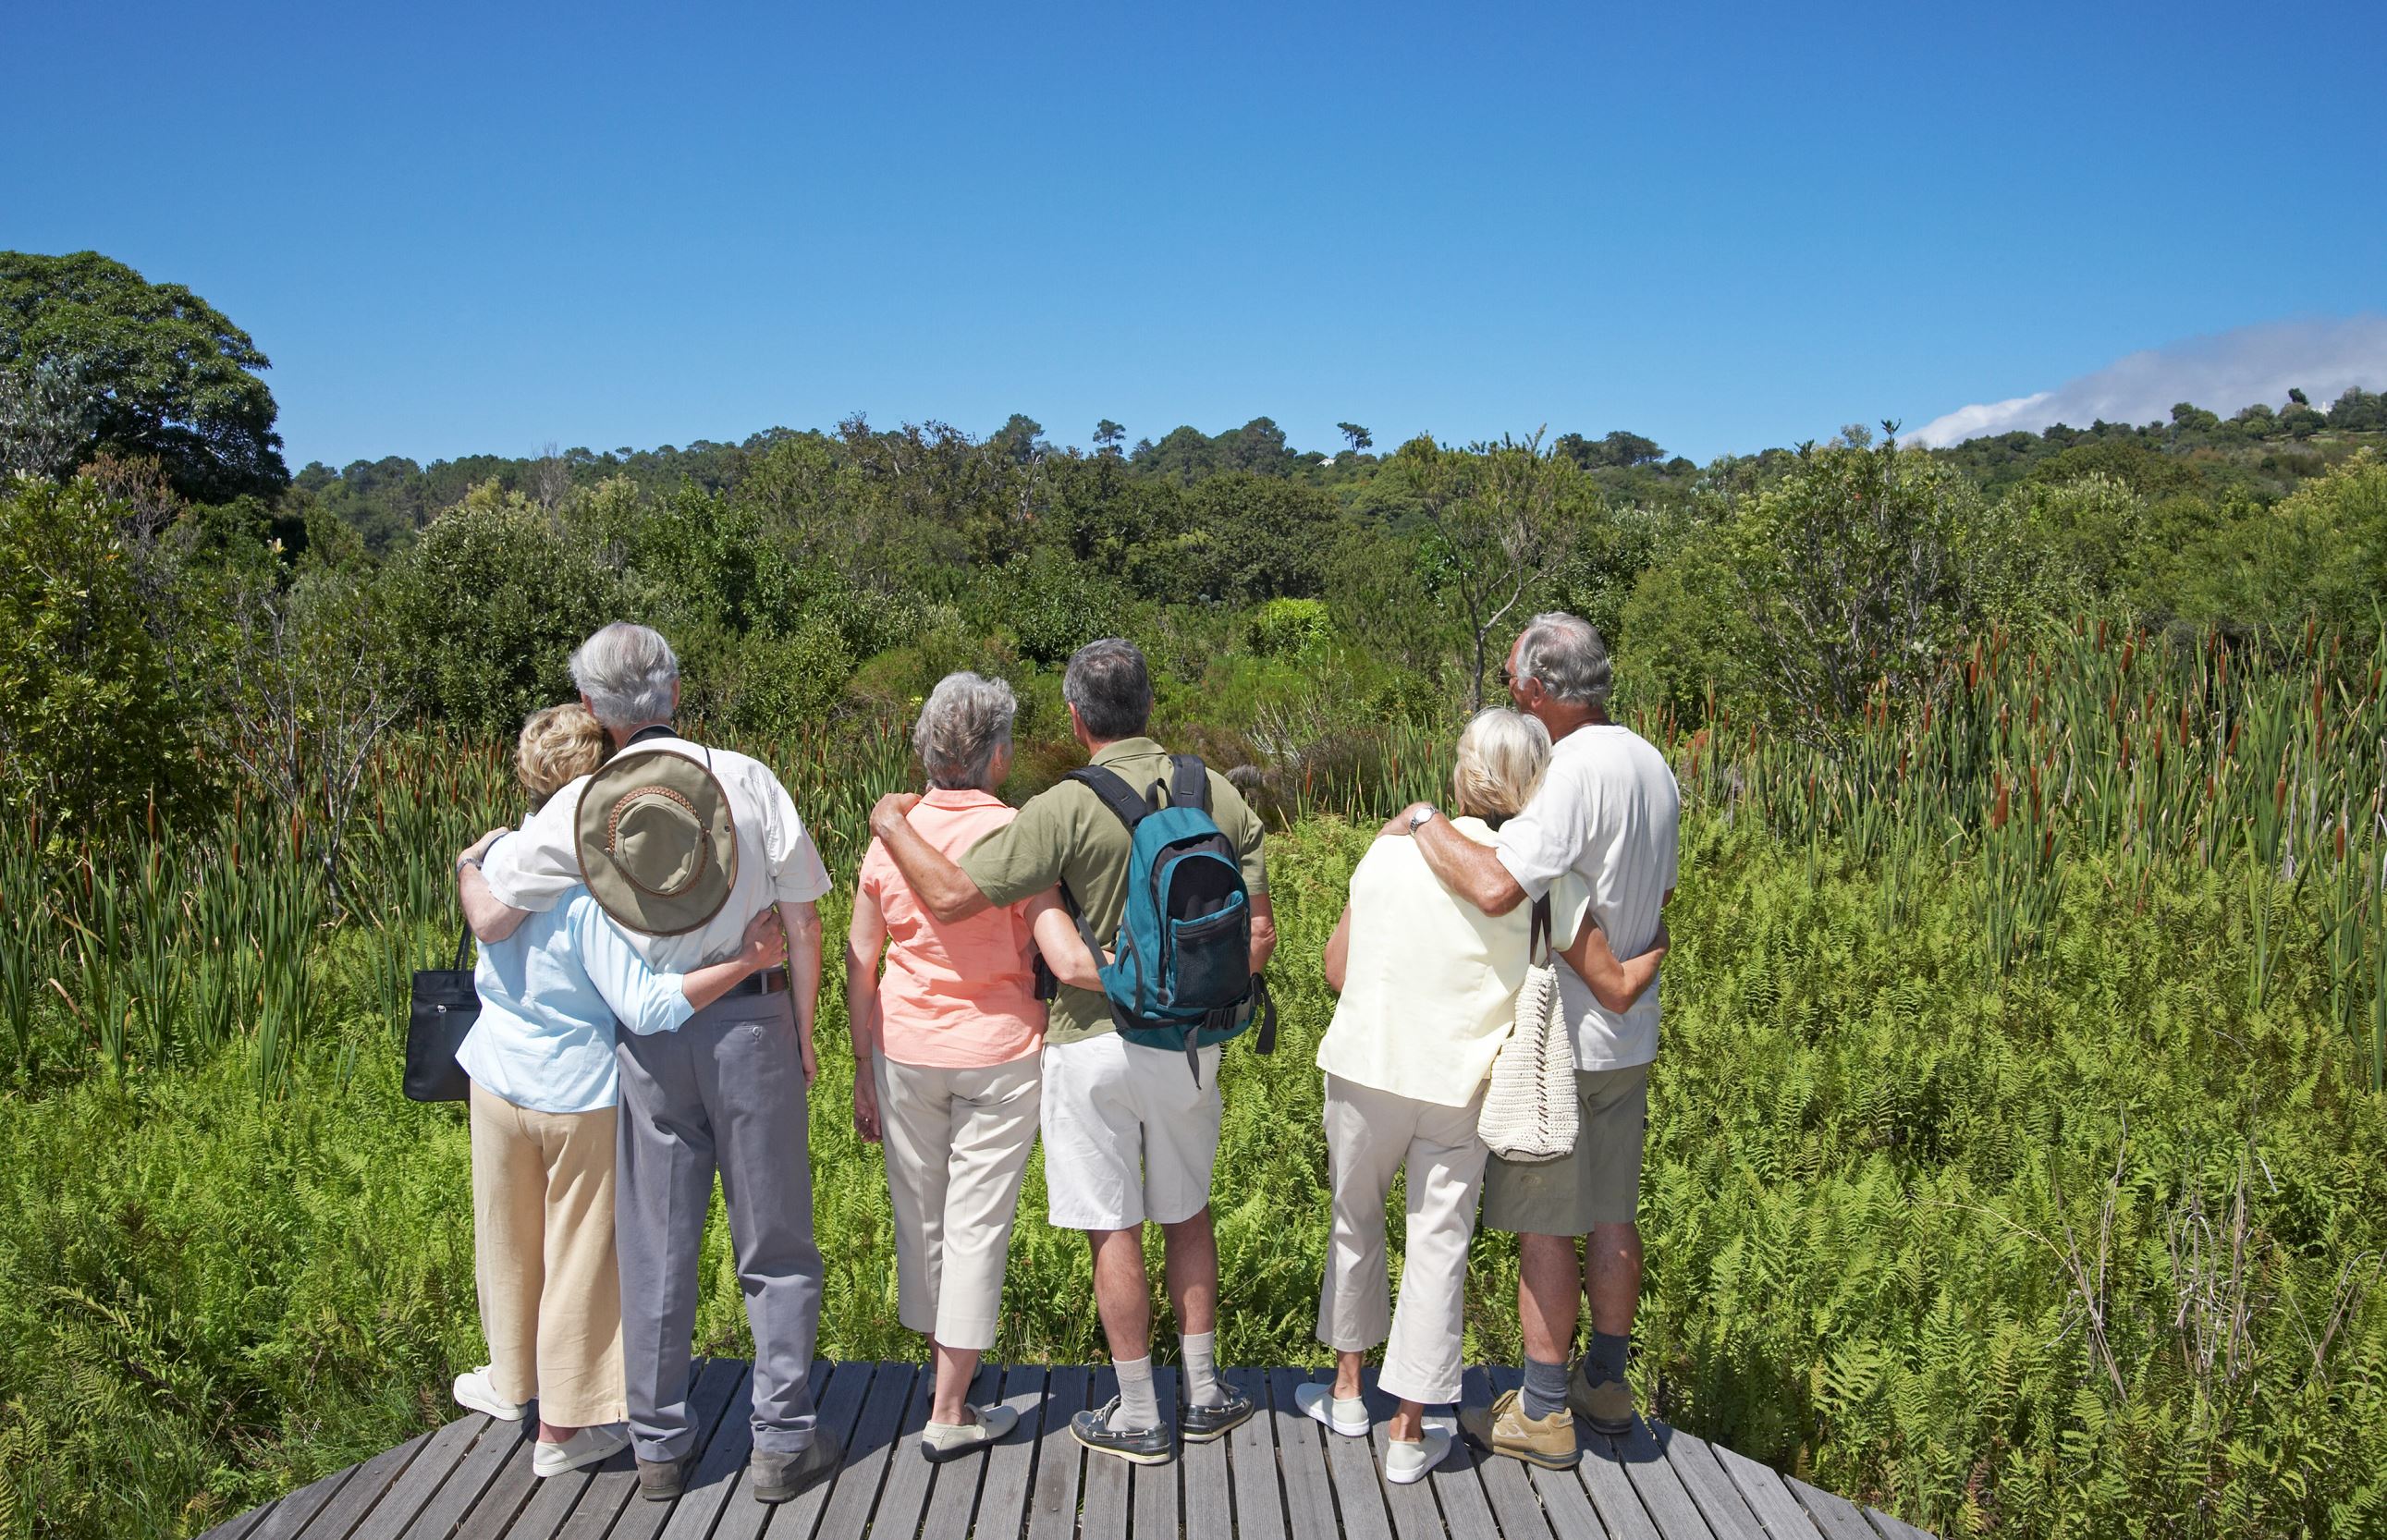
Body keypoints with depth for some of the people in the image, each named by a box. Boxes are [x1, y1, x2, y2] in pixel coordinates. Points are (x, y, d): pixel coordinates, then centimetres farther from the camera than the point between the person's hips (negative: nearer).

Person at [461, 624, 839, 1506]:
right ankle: (782, 1441, 12)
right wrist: (803, 1031, 7)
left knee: (655, 1246, 12)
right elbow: (802, 920, -6)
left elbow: (489, 924, -3)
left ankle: (659, 1446, 21)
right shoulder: (744, 779, -7)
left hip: (648, 1039, 2)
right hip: (750, 1023, -1)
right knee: (774, 1243, 8)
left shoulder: (577, 808, -3)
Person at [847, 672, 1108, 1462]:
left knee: (919, 1218, 18)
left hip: (905, 1055, 4)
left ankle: (944, 1372, 35)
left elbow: (858, 963, 1)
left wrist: (864, 1069, 10)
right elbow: (1069, 962, -23)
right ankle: (949, 1413, 13)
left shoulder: (889, 835, -4)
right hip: (998, 1054, -3)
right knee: (976, 1226, 6)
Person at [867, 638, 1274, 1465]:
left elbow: (952, 895, -20)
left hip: (1094, 1040, -5)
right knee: (1187, 1213, 19)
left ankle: (1139, 1417, 15)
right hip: (1188, 1039, 5)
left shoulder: (1068, 808, -18)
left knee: (1114, 1230, 6)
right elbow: (1259, 934, 1)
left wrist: (890, 823, -4)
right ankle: (1201, 1394, 27)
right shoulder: (1220, 797, -2)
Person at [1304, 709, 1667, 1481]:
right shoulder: (1551, 880, -11)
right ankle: (1409, 1433, 17)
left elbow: (1338, 972, -1)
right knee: (1438, 1246, 10)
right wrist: (1659, 944, 14)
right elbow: (1616, 990, -6)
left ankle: (1347, 1393, 35)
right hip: (1458, 1088, -1)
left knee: (1355, 1221, 21)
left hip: (1367, 1070, 2)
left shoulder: (1392, 849, -5)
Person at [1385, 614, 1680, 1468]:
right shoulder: (1652, 766, 5)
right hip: (1628, 1033, 9)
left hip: (1560, 1040, -9)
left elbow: (1495, 887, -34)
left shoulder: (1577, 772, -23)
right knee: (1611, 1213, 17)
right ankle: (1605, 1384, 30)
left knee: (1543, 1226, 3)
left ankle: (1542, 1411, 13)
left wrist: (1424, 823, -20)